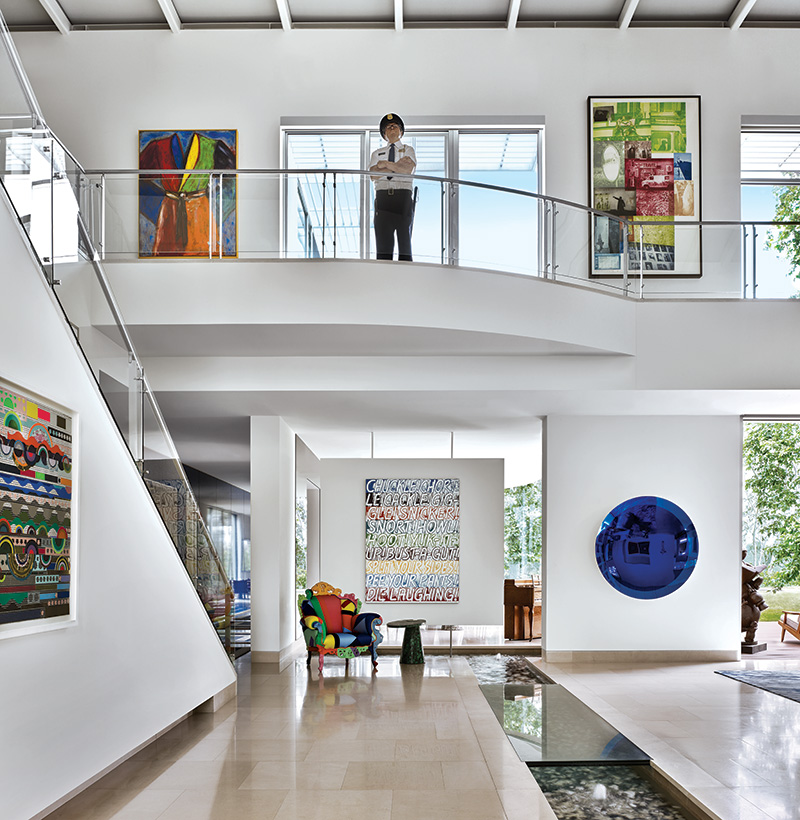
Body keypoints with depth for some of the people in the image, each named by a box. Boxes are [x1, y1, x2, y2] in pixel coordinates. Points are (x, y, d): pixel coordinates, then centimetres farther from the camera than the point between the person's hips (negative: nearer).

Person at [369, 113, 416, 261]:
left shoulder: (408, 150, 18)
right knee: (383, 240, -7)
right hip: (383, 195, 2)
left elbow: (408, 170, -3)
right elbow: (373, 175, 4)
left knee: (405, 238, -7)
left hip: (403, 195, -2)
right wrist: (397, 165, -2)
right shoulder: (377, 154, 23)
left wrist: (385, 164, -3)